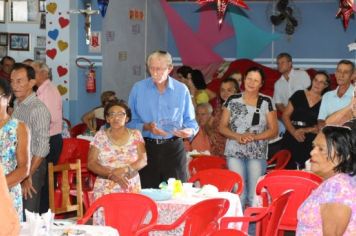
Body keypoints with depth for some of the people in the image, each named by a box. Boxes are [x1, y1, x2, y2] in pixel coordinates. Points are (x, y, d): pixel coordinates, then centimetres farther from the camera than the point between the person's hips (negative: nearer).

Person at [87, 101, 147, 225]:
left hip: (131, 189, 0)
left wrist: (125, 169, -17)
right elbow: (91, 163, 1)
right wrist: (112, 174, -14)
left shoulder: (135, 135, 7)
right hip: (105, 190, 0)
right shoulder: (100, 136, 6)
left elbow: (143, 160, 0)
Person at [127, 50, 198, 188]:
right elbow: (131, 121, 2)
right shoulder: (138, 89, 1)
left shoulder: (181, 90, 3)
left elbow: (190, 121, 7)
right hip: (147, 147, 0)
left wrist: (190, 130, -15)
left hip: (174, 147, 0)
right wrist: (146, 127, -16)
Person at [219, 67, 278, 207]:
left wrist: (255, 137, -13)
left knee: (255, 194, -3)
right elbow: (222, 127, 6)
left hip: (258, 154, -1)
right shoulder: (232, 101, 5)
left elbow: (274, 130, 3)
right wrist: (237, 136, -13)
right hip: (235, 153, 1)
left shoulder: (267, 103, 3)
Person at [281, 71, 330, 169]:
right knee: (288, 167, -7)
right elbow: (285, 115, 5)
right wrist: (294, 132, -9)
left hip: (310, 142, -1)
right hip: (291, 139, 1)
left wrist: (305, 130, -13)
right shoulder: (299, 95, 8)